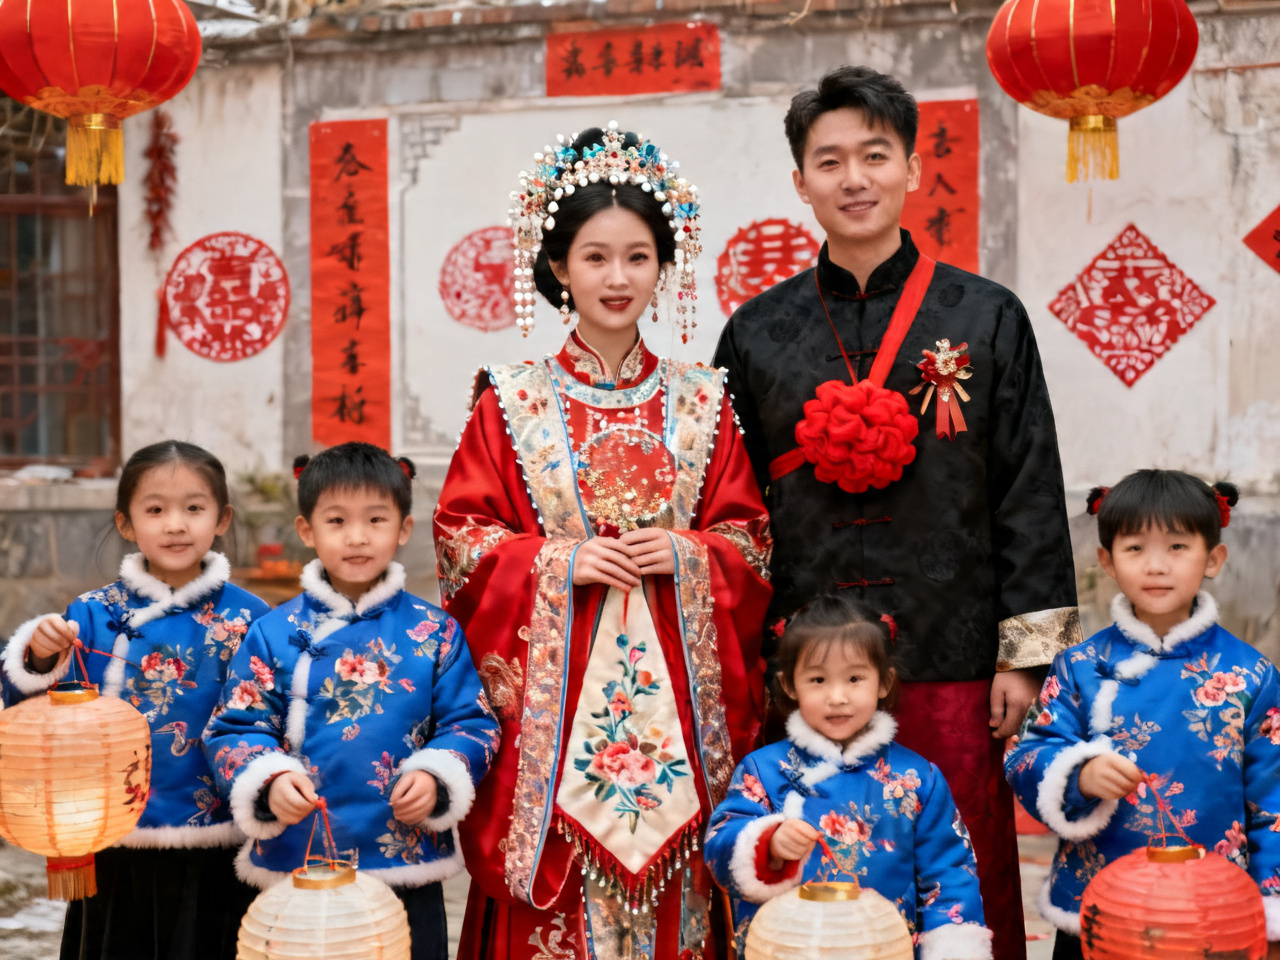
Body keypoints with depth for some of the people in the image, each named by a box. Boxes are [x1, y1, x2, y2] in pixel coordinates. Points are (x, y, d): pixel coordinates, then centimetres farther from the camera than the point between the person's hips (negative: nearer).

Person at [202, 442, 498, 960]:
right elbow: (233, 730, 1)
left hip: (408, 862, 0)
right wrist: (270, 781, -17)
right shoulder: (273, 634, 0)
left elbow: (471, 723, 3)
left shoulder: (435, 632, 1)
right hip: (294, 862, 0)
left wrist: (437, 777, -14)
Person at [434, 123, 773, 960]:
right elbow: (461, 540, 1)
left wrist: (684, 555, -11)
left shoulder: (701, 403, 7)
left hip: (673, 689, 2)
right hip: (552, 686, -1)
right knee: (556, 888, -1)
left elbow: (751, 541, 8)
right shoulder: (513, 402, 2)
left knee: (674, 882, 3)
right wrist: (559, 562, -12)